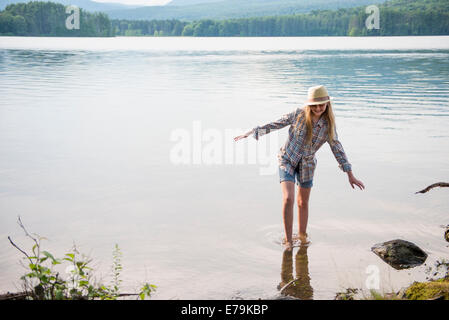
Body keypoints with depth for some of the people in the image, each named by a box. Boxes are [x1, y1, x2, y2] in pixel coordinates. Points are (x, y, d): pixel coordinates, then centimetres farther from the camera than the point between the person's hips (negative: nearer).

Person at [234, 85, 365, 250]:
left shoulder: (328, 124, -11)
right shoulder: (299, 114, -16)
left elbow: (337, 148, -2)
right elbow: (275, 125, -7)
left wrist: (350, 175, -2)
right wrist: (250, 133, -8)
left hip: (307, 165, 2)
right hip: (287, 160, -2)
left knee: (303, 203, 16)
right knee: (288, 199, -18)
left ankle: (302, 235, 38)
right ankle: (288, 240, -4)